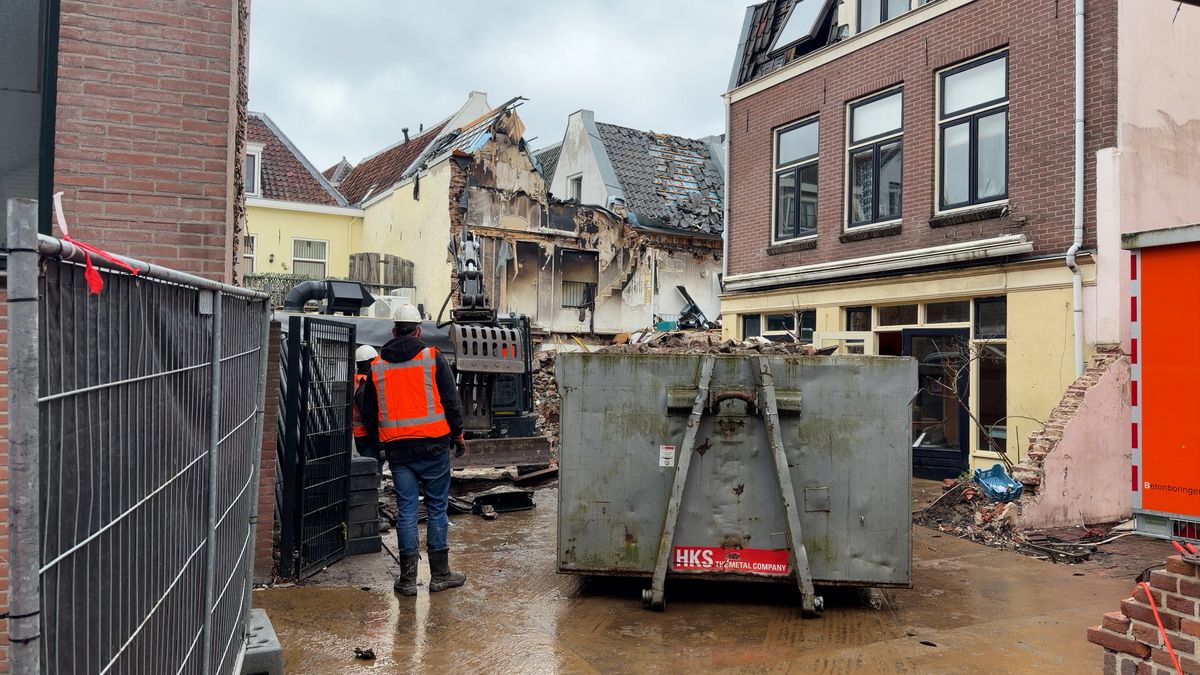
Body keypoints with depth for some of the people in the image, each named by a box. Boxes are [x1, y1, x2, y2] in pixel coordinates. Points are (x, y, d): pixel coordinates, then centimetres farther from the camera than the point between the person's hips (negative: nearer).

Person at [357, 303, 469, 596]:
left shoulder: (377, 366, 7)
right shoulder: (432, 358, -3)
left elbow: (368, 412, 13)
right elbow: (451, 401, -3)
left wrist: (381, 442, 25)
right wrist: (458, 434, 8)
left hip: (397, 449, 3)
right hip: (433, 445, -2)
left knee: (406, 511, 7)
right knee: (437, 508, 7)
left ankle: (408, 578, 8)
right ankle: (440, 574, 13)